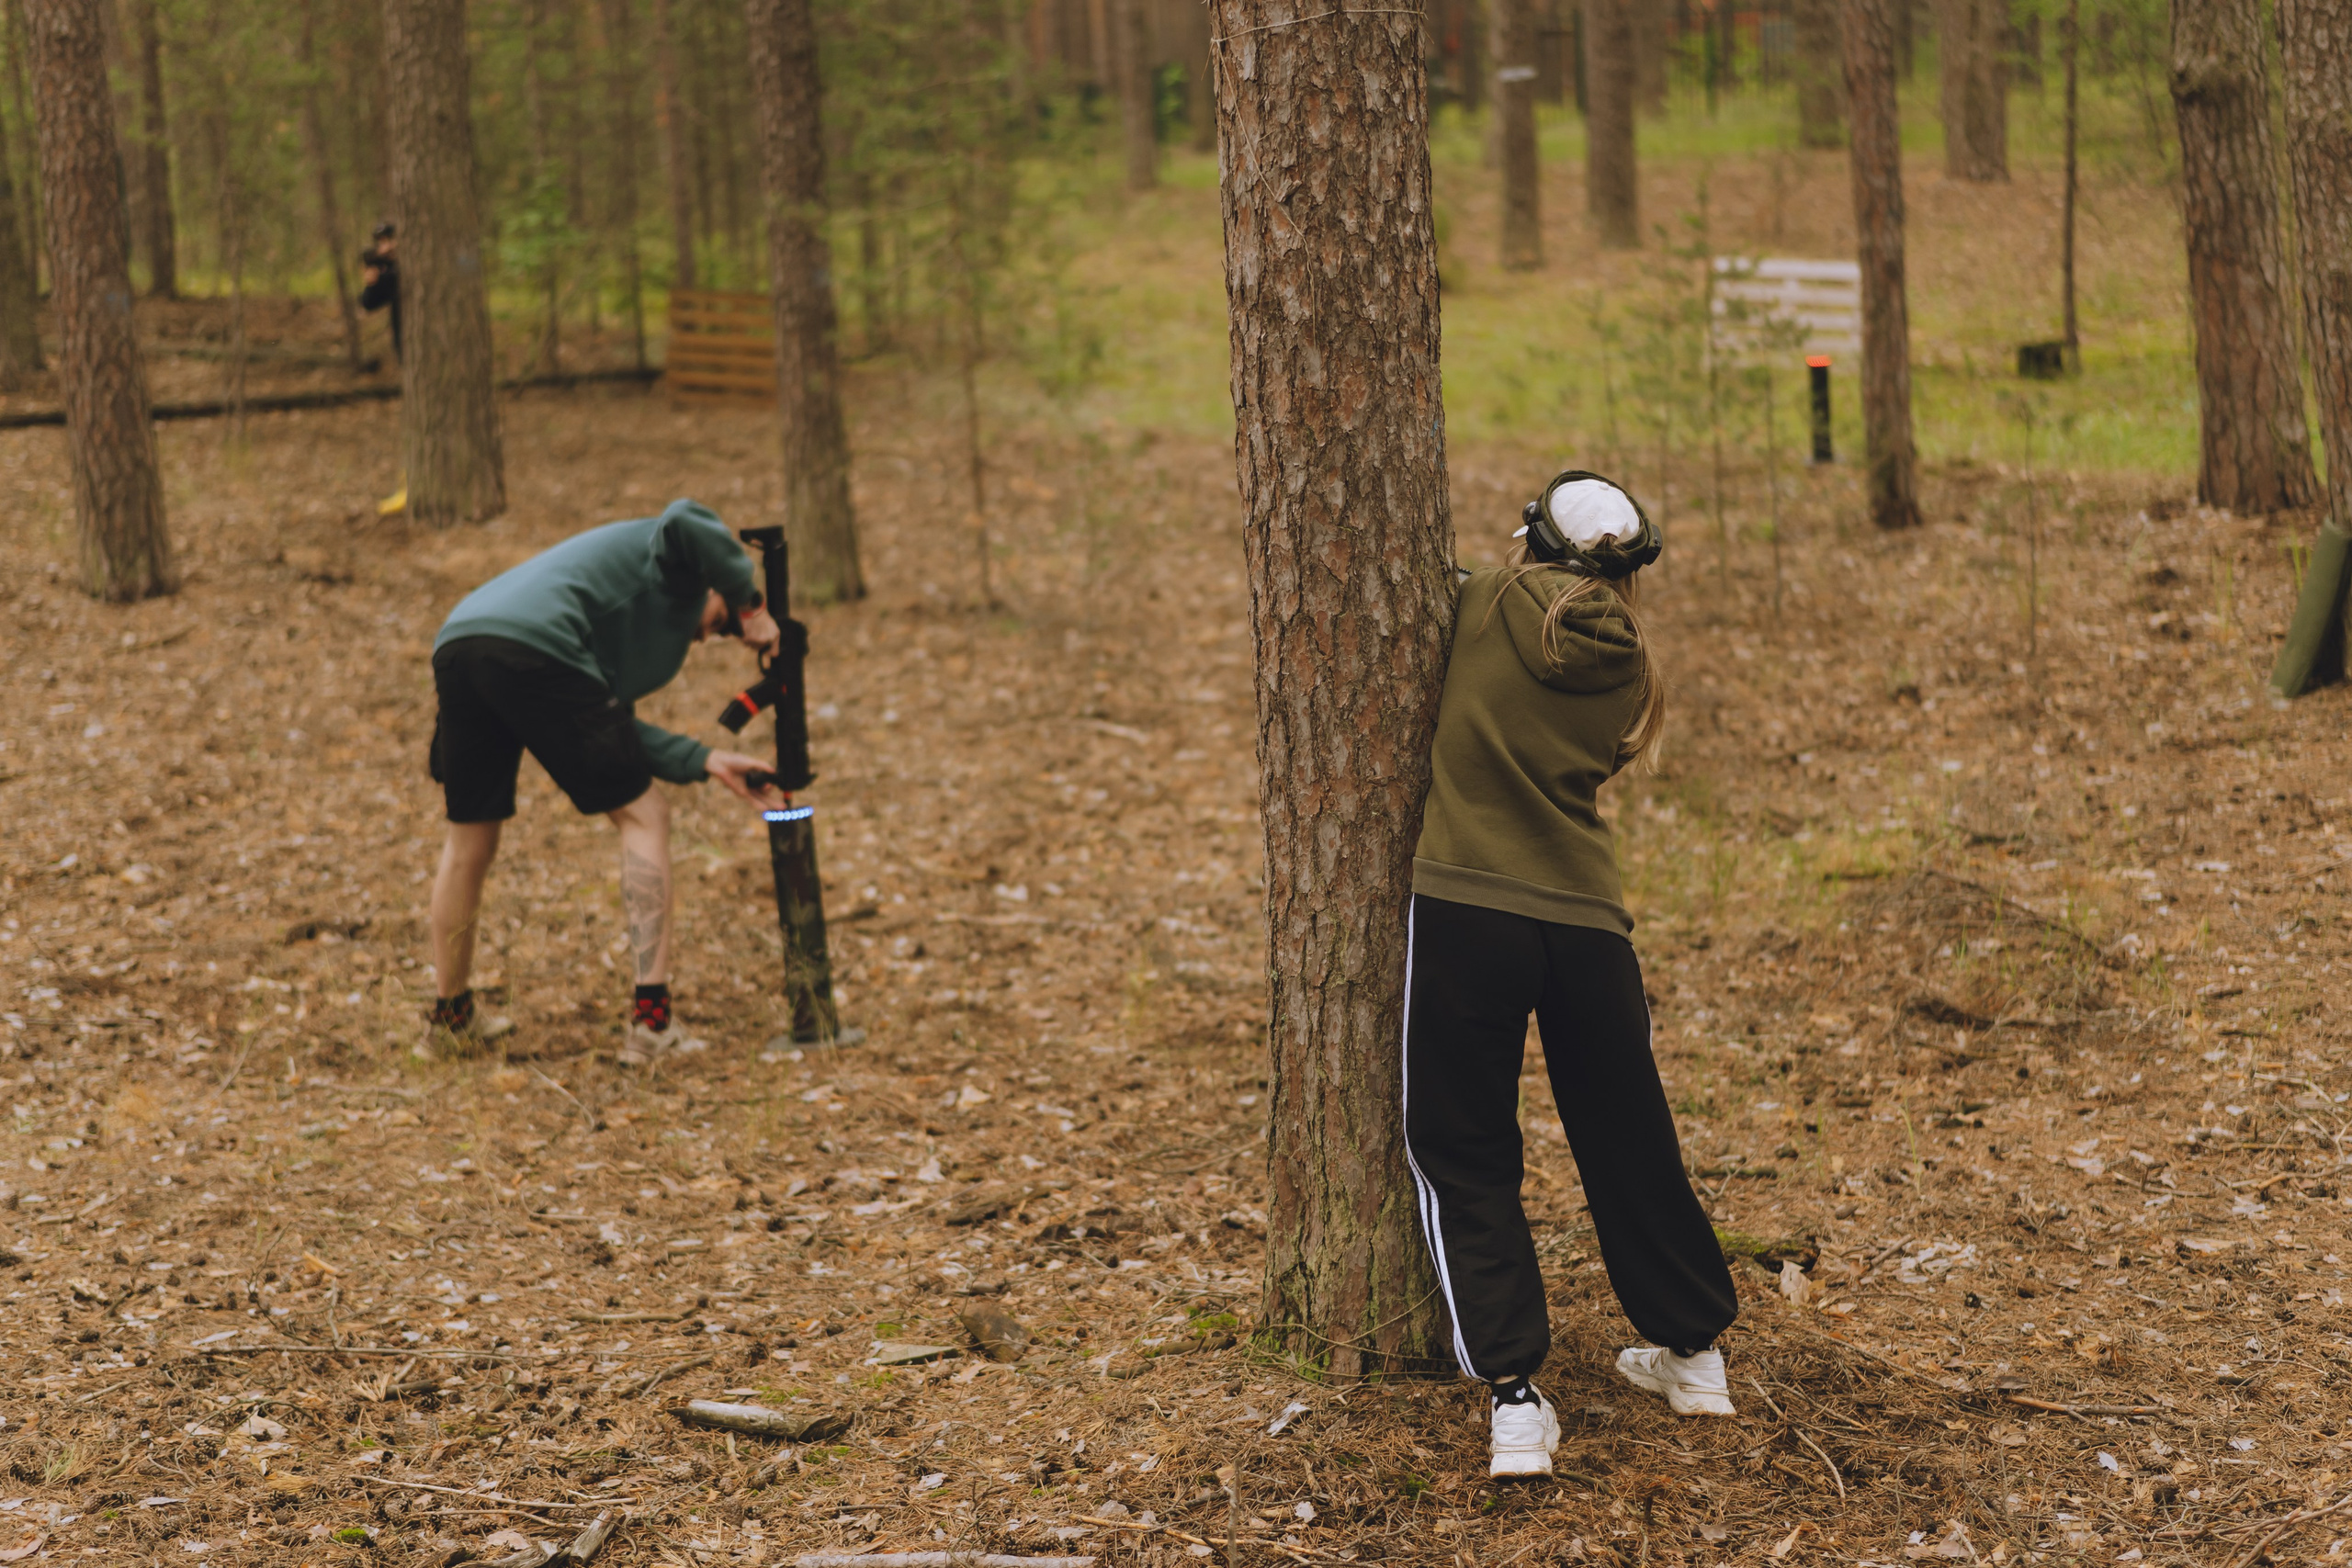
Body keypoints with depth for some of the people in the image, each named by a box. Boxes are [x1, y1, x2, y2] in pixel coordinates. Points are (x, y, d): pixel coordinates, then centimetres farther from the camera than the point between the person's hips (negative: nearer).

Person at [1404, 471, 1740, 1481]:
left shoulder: (1483, 609, 0)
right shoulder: (1626, 670, 8)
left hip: (1462, 908, -3)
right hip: (1586, 922, 3)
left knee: (1464, 1161, 7)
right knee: (1631, 1149, 19)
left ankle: (1514, 1396, -2)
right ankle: (1692, 1354, 35)